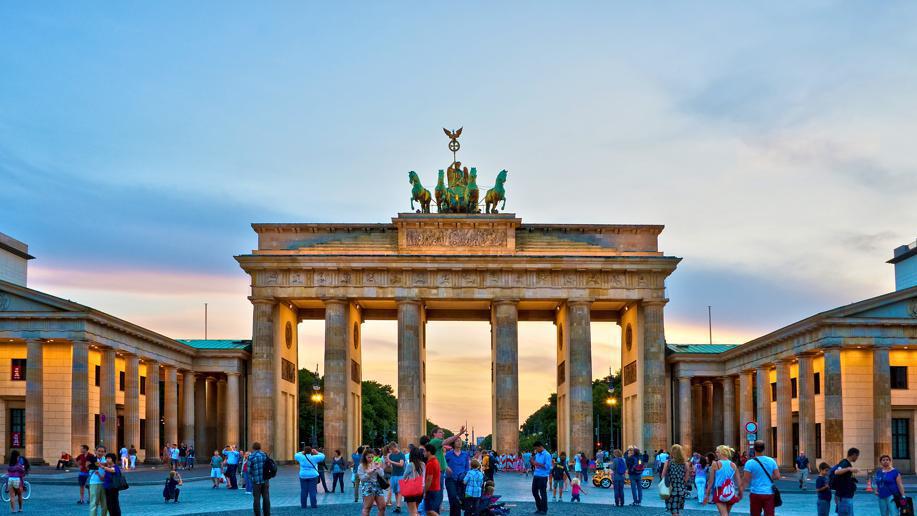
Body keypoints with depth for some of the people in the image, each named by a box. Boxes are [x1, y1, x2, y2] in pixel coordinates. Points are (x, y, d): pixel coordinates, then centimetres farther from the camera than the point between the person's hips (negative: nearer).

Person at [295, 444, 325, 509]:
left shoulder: (301, 457, -3)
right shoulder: (314, 458, -6)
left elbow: (296, 455, 18)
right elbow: (322, 456, 5)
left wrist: (302, 453, 25)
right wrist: (317, 453, 15)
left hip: (303, 476, 1)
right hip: (313, 476, -1)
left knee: (304, 491, 5)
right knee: (313, 491, 0)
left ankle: (303, 505, 8)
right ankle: (313, 504, 1)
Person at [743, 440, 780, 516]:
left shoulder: (750, 463, -8)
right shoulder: (772, 461, 1)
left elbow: (746, 481, -10)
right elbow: (777, 477, 1)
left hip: (755, 494, -2)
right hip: (769, 493, 2)